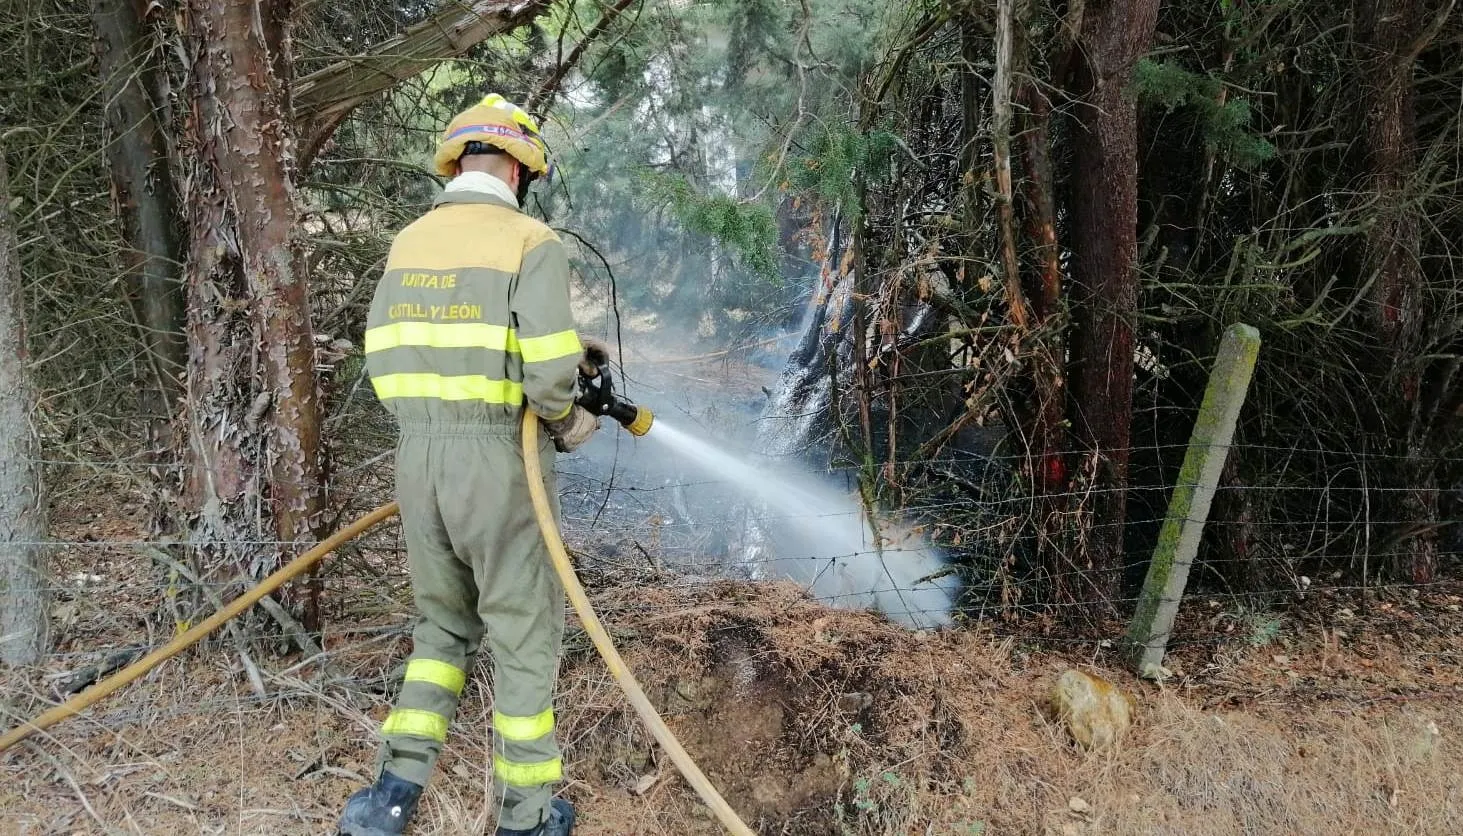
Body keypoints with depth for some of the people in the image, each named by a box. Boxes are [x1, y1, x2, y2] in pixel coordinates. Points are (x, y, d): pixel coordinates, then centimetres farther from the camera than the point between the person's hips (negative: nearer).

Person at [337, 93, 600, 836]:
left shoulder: (408, 241, 11)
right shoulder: (530, 241, -8)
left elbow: (381, 355, 10)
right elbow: (549, 369, -19)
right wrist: (568, 421, 0)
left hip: (417, 455, 6)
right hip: (499, 459, -5)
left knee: (442, 623, 22)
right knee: (524, 634, 9)